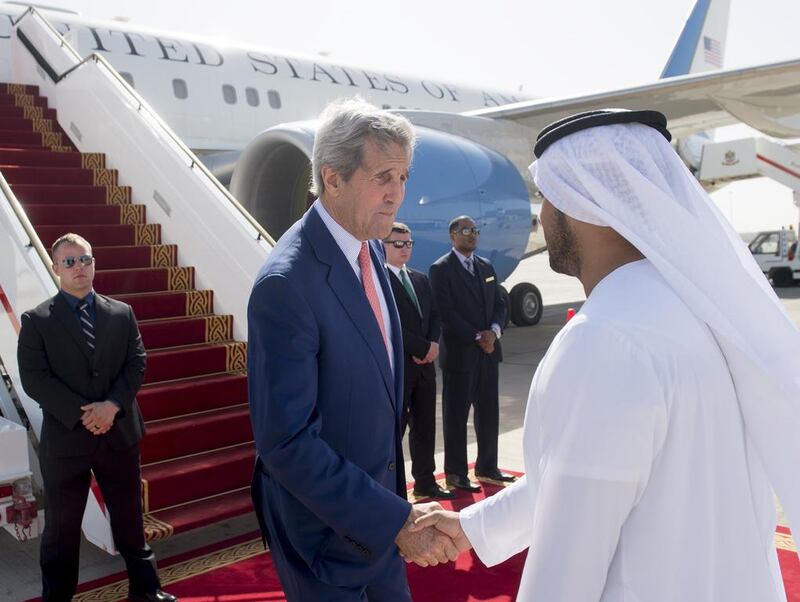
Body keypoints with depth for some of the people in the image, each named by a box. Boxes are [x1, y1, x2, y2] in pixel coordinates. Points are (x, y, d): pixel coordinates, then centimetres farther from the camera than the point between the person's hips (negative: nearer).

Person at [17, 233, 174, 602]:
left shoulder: (122, 313, 6)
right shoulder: (36, 321, -3)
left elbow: (136, 364, 1)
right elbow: (34, 379, -10)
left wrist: (113, 405, -15)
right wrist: (82, 413, -18)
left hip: (120, 433, 3)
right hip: (65, 438, -2)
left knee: (130, 518, 15)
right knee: (61, 528, 10)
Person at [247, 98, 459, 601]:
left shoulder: (371, 248, 0)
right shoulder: (285, 285, -27)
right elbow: (285, 441, -27)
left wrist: (394, 501, 13)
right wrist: (394, 518, -26)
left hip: (377, 494, 8)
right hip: (325, 521, -7)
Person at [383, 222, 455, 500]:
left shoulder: (421, 279, 16)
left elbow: (434, 316, 15)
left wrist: (432, 344, -5)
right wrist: (423, 347, -13)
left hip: (424, 364, 7)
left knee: (425, 427, 13)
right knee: (394, 429, -2)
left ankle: (425, 482, 25)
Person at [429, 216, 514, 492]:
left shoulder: (486, 266, 14)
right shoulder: (441, 269, -7)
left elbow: (499, 304, 13)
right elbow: (446, 312, -14)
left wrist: (493, 331, -7)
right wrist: (478, 337, -15)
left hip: (489, 351, 6)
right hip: (459, 353, -6)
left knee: (489, 412, 13)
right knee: (456, 415, 3)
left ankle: (487, 466, 27)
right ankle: (455, 473, 14)